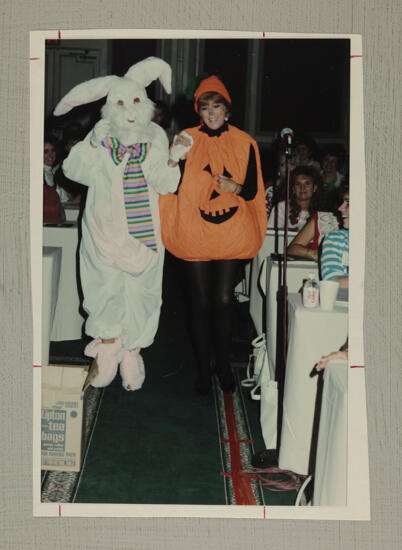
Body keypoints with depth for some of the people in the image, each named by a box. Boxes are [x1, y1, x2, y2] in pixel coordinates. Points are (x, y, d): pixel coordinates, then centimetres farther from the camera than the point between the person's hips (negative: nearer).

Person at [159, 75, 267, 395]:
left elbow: (253, 191, 5)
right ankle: (203, 369, 17)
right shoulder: (187, 140, 3)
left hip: (230, 236, 0)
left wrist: (235, 187, -15)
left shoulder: (244, 143, 5)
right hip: (194, 235, 0)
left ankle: (224, 366, 21)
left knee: (224, 300, 2)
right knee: (199, 303, 4)